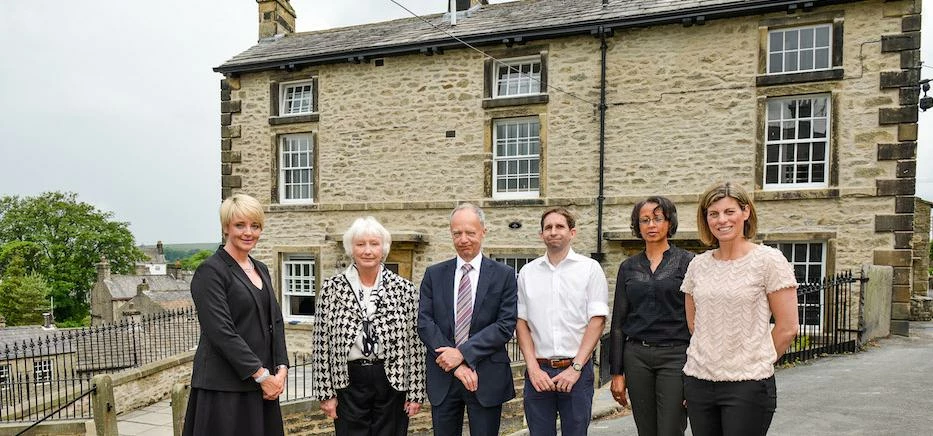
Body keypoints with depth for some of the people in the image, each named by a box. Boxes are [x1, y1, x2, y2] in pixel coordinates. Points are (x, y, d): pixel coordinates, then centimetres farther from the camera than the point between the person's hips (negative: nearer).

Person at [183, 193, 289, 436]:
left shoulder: (261, 270, 12)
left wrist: (281, 369, -2)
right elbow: (221, 332, -17)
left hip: (263, 383, 7)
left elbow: (276, 322, 11)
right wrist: (262, 374, -16)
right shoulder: (211, 271, -10)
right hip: (224, 387, -7)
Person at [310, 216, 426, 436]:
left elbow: (415, 344, -2)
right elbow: (321, 344, -1)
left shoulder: (404, 289, -3)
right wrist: (325, 392, -2)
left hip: (392, 382, 0)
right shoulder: (332, 288, -2)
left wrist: (416, 392, -2)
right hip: (348, 382, 0)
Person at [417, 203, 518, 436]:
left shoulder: (504, 275, 0)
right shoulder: (434, 274, 5)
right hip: (442, 377, 2)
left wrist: (463, 353, -15)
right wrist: (456, 364, -12)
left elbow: (506, 325, -8)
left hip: (487, 378, -2)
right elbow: (424, 322, -2)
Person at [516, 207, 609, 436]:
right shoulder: (527, 272, 7)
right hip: (537, 370, 2)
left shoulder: (590, 268, 0)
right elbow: (521, 322, 6)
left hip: (577, 370, -2)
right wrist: (533, 368, -4)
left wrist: (575, 367, -10)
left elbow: (597, 321, -4)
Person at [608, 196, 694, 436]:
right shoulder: (628, 267, 9)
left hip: (675, 356, -3)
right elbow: (618, 322, 9)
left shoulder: (687, 262, -1)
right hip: (636, 356, 3)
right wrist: (616, 372, 5)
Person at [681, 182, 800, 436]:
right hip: (698, 380, 4)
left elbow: (787, 328, -4)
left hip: (748, 384, -4)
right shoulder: (698, 265, 6)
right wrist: (710, 358, 11)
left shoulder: (768, 260, -6)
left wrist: (756, 363, 3)